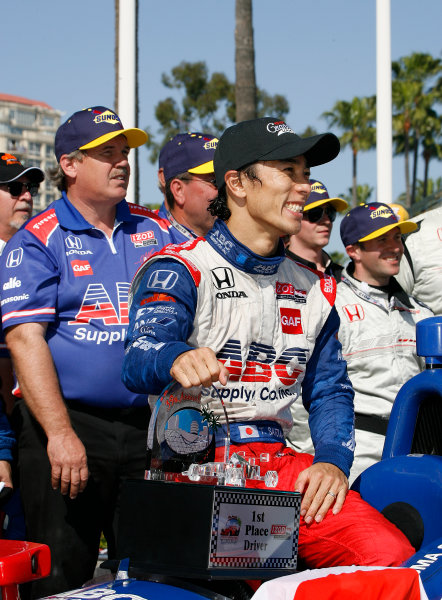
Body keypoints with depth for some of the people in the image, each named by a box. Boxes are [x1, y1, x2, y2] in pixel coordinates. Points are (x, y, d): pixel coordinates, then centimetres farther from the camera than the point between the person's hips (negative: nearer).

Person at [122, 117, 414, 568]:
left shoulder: (313, 290, 21)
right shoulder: (179, 270, 0)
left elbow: (330, 389, 22)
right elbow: (140, 355, -17)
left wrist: (332, 460, 1)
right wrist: (178, 358, -43)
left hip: (280, 459, 6)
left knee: (391, 554, -18)